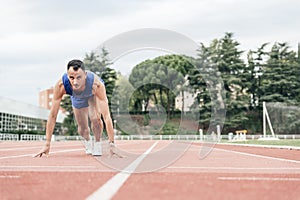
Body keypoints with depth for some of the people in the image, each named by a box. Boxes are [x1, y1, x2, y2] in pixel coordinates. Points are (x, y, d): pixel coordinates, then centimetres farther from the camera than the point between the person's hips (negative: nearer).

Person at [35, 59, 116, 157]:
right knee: (82, 128, 6)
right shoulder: (61, 85, -42)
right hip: (77, 98, 2)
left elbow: (106, 116, -47)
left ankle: (97, 142, 3)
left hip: (94, 94, -2)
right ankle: (88, 141, 41)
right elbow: (52, 115, -35)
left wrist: (112, 143, -50)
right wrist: (47, 144, -36)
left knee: (95, 118, -26)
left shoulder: (97, 84, -47)